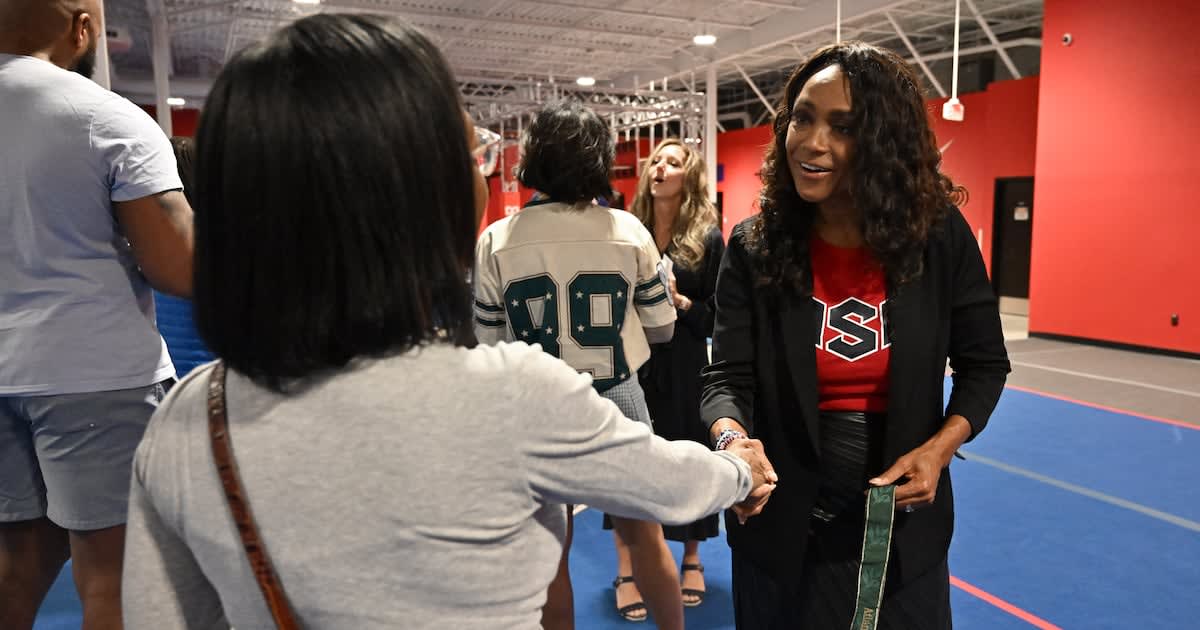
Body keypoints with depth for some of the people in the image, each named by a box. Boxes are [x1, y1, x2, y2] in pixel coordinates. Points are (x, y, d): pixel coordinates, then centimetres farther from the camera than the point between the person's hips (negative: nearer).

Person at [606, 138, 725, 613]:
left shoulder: (706, 238, -3)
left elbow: (719, 316, -4)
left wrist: (681, 301, -19)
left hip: (683, 367, -1)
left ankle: (691, 559, 30)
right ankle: (628, 565, 23)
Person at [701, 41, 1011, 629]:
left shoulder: (940, 235, -9)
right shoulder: (753, 247, -10)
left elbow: (984, 364, 1)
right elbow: (728, 377, -14)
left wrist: (939, 448, -15)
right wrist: (731, 438, -36)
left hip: (903, 525, 1)